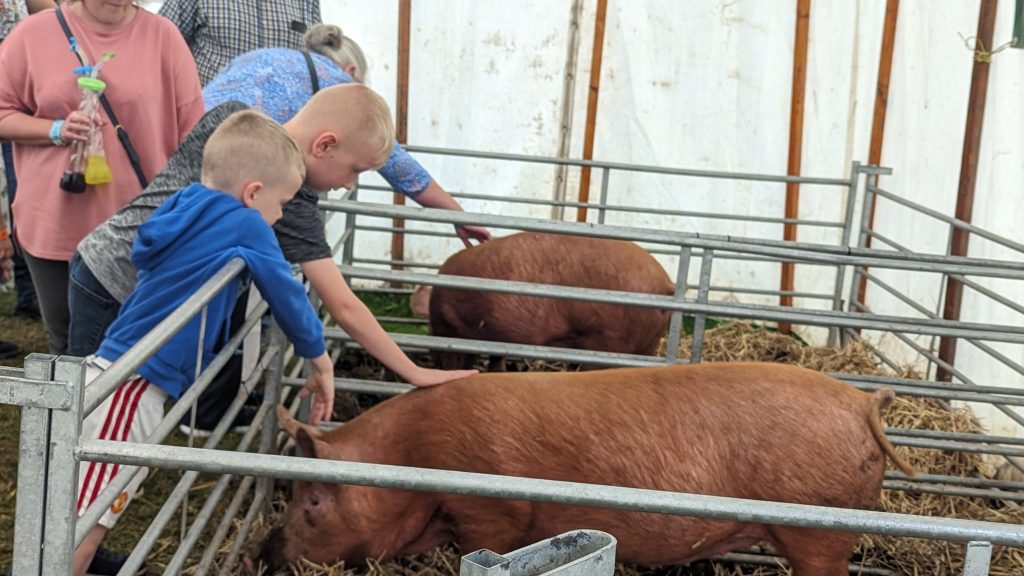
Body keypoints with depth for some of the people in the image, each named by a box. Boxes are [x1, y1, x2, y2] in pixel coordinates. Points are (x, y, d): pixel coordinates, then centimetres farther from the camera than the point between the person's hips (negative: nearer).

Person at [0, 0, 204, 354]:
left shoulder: (162, 35, -1)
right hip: (56, 225, 1)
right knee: (68, 347, 11)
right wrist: (56, 130, -13)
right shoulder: (33, 33, 0)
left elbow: (191, 130, 2)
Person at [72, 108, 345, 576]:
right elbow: (287, 295, 1)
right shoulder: (243, 225, -9)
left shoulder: (191, 215, 13)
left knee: (88, 517, 18)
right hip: (131, 390, -9)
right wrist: (320, 361, 16)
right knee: (84, 525, -4)